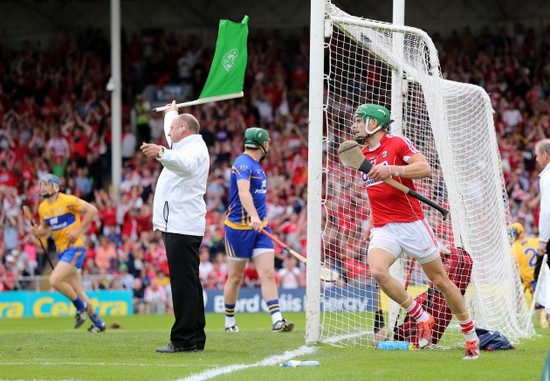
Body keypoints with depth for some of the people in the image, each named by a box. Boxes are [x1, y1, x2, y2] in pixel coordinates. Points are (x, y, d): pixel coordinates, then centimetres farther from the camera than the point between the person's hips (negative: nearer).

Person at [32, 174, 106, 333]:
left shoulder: (68, 201, -13)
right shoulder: (43, 207, 8)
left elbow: (92, 210, -12)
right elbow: (45, 229, 20)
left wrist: (78, 230, -15)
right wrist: (37, 231, -3)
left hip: (74, 248, -8)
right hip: (61, 251, 8)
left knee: (55, 280, -21)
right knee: (77, 291, 9)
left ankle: (81, 307, 0)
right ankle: (98, 323, 21)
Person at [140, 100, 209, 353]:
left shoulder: (195, 149, -10)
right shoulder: (185, 147, 21)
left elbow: (184, 163, -34)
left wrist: (161, 153, -53)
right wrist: (171, 112, 63)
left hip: (183, 226, -11)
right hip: (177, 225, 11)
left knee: (184, 282, -14)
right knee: (186, 282, 12)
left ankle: (184, 339, -18)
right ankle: (194, 339, 16)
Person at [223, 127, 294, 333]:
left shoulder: (256, 165, 14)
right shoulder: (243, 164, -16)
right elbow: (243, 190, -34)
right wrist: (253, 216, -48)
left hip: (260, 226, 8)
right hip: (239, 228, -8)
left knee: (268, 274, -6)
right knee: (235, 278, 5)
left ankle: (277, 320, -14)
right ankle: (229, 321, 19)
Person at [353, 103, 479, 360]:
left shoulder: (397, 143, -6)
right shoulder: (363, 155, 15)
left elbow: (425, 169, -19)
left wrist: (391, 169, -28)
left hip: (412, 223, -5)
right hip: (383, 230, 5)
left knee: (441, 281, 3)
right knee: (377, 271, -25)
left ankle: (471, 337, 17)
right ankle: (421, 318, -9)